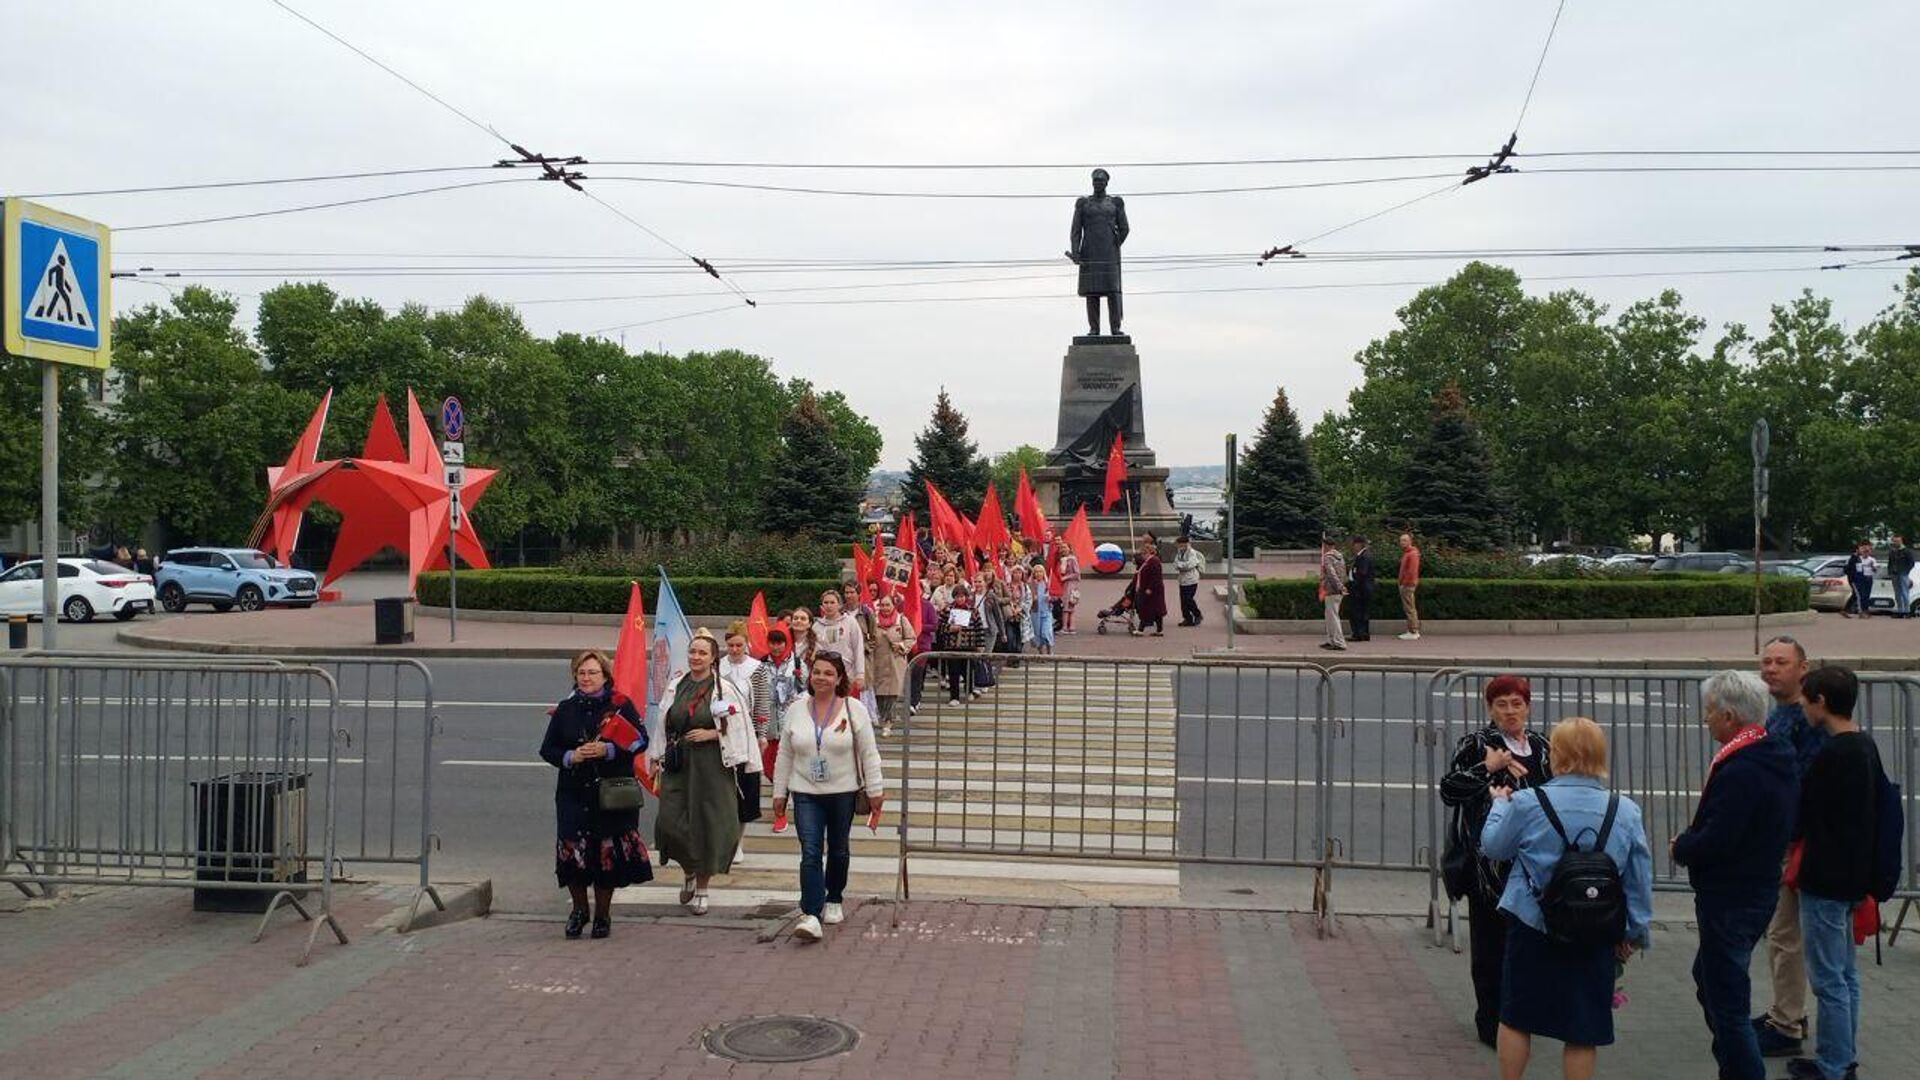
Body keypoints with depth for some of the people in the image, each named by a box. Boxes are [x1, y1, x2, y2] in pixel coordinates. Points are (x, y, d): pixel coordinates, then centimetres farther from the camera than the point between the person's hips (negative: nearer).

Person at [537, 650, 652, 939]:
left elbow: (641, 740, -4)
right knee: (572, 850, -3)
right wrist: (570, 757, -10)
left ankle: (602, 914, 18)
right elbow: (547, 749, 10)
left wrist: (608, 750, -17)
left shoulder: (621, 704, 0)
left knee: (608, 852, 0)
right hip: (574, 794, 2)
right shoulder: (565, 709, 8)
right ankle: (579, 909, 20)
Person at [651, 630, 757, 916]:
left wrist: (712, 734, -12)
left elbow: (739, 729, 0)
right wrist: (660, 760, 14)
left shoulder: (725, 689, -4)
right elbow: (663, 726, 16)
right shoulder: (675, 687, 7)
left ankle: (701, 889, 19)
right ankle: (690, 871, 22)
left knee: (707, 825, 1)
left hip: (711, 766, -3)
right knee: (671, 821, -7)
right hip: (677, 765, 3)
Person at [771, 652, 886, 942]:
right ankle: (811, 915, -14)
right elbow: (785, 755, 8)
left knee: (838, 850, 13)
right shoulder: (796, 710, 2)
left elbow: (869, 753, -2)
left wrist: (875, 791, -3)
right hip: (806, 793, 1)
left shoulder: (854, 709, -5)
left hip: (843, 792, 0)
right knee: (810, 853, -10)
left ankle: (833, 901, 34)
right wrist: (779, 793, 8)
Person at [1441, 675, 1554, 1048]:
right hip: (1489, 863, -5)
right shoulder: (1477, 745, -4)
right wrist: (1487, 768, -19)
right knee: (1491, 945, 0)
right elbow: (1448, 790, -12)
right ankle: (1492, 1023, 9)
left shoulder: (1540, 747, 12)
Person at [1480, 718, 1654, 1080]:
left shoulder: (1527, 803, -13)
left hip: (1532, 928, -1)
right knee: (1584, 1030, 10)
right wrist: (1634, 932, 14)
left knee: (1516, 1018, 13)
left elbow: (1494, 847, 2)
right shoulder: (1625, 811, -6)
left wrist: (1499, 804, 19)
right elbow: (1639, 880, 1)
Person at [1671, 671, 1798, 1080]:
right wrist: (1691, 840, 4)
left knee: (1727, 1001, -2)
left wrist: (1681, 847, -7)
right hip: (1760, 888, 11)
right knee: (1707, 975, 27)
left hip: (1729, 900, -11)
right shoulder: (1779, 758, 5)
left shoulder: (1740, 771, -27)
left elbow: (1714, 842, -29)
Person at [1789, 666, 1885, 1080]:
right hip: (1853, 875, 10)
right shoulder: (1866, 746, 7)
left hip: (1826, 881, -10)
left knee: (1828, 980, -1)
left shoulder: (1832, 755, -22)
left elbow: (1800, 818, -14)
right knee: (1846, 974, 17)